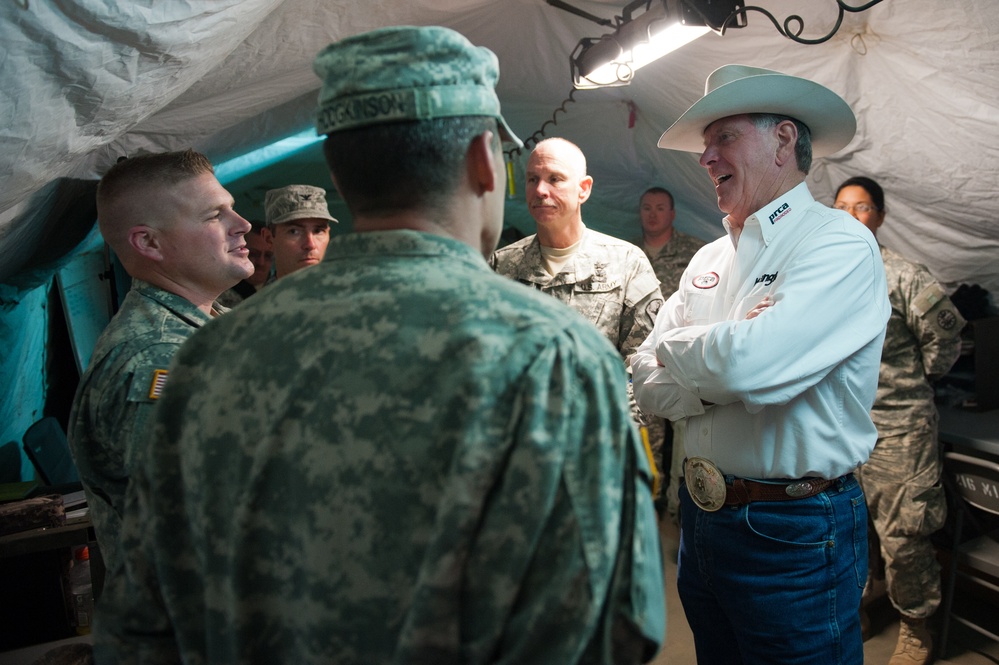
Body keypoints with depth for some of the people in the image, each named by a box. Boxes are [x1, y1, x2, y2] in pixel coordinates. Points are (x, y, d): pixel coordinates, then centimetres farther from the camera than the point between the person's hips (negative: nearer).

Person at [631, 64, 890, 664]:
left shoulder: (841, 243, -14)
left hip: (796, 532, -6)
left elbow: (751, 363, -31)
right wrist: (723, 373, -18)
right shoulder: (709, 260, 7)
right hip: (702, 516, 7)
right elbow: (650, 388, 1)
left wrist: (677, 348, -11)